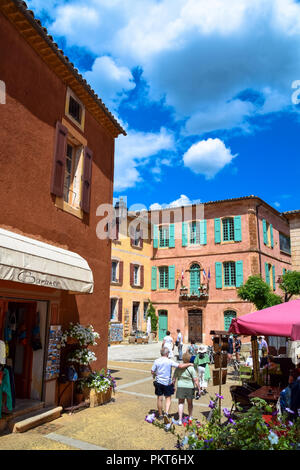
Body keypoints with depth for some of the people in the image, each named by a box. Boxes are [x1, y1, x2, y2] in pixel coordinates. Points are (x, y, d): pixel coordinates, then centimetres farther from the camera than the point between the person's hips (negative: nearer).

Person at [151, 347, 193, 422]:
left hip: (159, 382, 2)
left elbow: (152, 372, -2)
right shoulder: (170, 361, -13)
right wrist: (189, 364, -5)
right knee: (168, 399, 10)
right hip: (167, 382, -2)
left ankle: (160, 415, 25)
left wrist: (154, 375, 21)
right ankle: (166, 413, -8)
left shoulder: (156, 361, -6)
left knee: (160, 399, 13)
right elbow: (180, 366, -18)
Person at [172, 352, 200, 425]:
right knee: (190, 403, 19)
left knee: (181, 403, 10)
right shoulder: (191, 368, -13)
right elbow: (195, 380, -12)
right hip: (190, 387, 0)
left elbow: (174, 378, 1)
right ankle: (190, 417, 37)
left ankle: (180, 420, 4)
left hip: (180, 386, 1)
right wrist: (198, 388, -3)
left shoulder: (178, 367, -5)